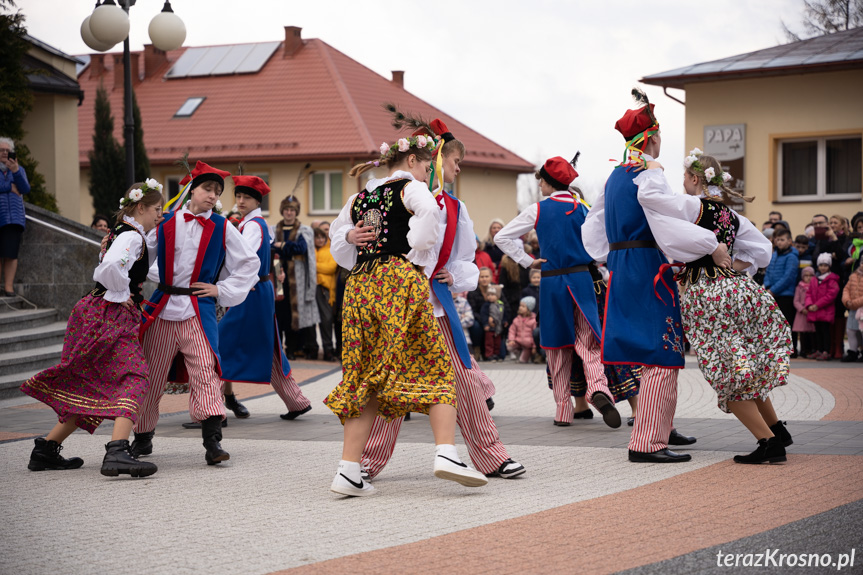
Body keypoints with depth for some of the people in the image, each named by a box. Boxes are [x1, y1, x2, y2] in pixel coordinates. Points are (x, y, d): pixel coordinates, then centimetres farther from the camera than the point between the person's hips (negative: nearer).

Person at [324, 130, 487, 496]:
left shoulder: (359, 197, 21)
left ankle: (349, 471, 0)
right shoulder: (410, 188, 2)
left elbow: (338, 235, 31)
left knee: (367, 377, 7)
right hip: (401, 279, -6)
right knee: (435, 367, 1)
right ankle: (446, 452, -15)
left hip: (359, 286, 6)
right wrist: (417, 254, -6)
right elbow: (429, 211, -19)